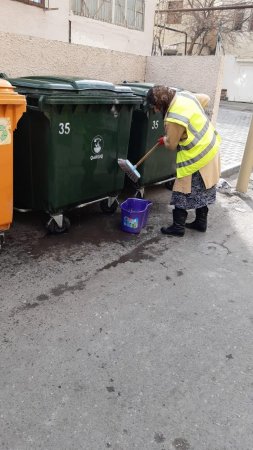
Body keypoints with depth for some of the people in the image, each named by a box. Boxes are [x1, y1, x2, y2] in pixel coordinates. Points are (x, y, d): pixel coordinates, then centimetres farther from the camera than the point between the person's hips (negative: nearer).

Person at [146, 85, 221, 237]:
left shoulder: (174, 119, -27)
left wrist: (163, 140, 10)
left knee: (182, 192, 2)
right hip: (210, 147, 10)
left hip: (197, 156, -10)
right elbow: (206, 99, 17)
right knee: (202, 189, 18)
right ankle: (201, 222, 30)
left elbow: (171, 145, -12)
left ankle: (178, 227, 11)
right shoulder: (184, 94, -1)